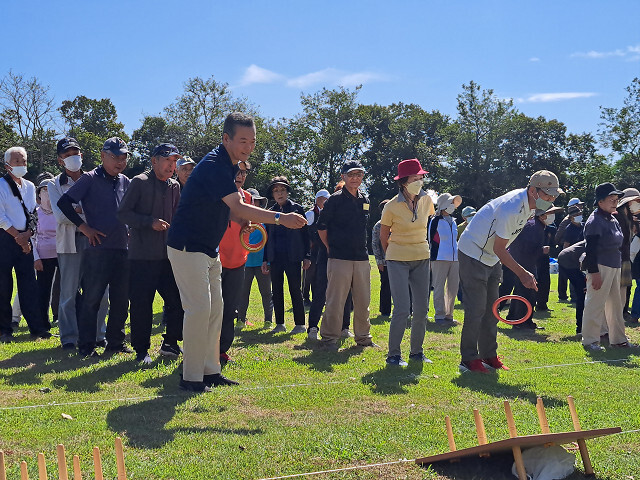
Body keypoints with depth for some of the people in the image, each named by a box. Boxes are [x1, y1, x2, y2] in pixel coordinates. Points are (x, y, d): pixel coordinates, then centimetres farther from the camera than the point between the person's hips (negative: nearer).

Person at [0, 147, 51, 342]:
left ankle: (36, 328, 4)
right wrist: (17, 235, -11)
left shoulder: (30, 186, 15)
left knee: (29, 284, 2)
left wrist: (27, 234, -3)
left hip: (24, 240, 5)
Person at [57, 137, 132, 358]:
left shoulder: (125, 182, 14)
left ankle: (116, 342, 20)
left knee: (121, 299, 9)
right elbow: (64, 202, -8)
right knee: (92, 299, -1)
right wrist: (84, 228, -10)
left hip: (122, 249, 6)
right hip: (98, 249, -6)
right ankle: (86, 346, 6)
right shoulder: (90, 179, -3)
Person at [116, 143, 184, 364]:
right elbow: (123, 213, -7)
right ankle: (141, 350, 10)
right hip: (142, 255, -5)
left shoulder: (174, 186, 15)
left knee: (177, 300, 3)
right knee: (141, 304, -1)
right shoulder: (139, 182, -3)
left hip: (167, 254, 5)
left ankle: (170, 344, 19)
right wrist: (150, 222, -17)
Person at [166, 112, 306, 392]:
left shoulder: (229, 165, 9)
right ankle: (191, 377, -5)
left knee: (215, 309, 12)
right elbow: (238, 208, -32)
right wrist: (279, 218, -40)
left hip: (209, 249, 10)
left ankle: (210, 371, 20)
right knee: (199, 309, -12)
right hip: (187, 248, -10)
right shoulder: (214, 165, -22)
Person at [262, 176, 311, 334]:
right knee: (276, 291, 6)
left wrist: (307, 256, -3)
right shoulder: (270, 212, 13)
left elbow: (305, 233, 3)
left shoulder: (297, 208, 4)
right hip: (275, 257, 4)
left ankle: (300, 324, 2)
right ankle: (280, 323, 14)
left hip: (292, 256, -4)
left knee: (295, 290, -3)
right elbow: (268, 237, 16)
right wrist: (265, 260, 12)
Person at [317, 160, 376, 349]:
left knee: (363, 301, 11)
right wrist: (331, 248, 2)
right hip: (339, 258, -6)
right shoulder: (335, 199, -4)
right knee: (335, 301, -4)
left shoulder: (365, 200, 14)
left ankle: (363, 337, 22)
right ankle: (329, 338, 6)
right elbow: (322, 227, -1)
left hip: (361, 258, 6)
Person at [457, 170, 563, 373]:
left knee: (491, 309, 12)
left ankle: (489, 356, 19)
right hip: (473, 255, -10)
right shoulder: (512, 208, -30)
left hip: (492, 258, 10)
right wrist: (522, 273, -22)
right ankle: (469, 359, -2)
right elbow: (499, 249, -24)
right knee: (476, 309, -10)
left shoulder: (527, 204, -1)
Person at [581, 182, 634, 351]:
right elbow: (590, 248, -18)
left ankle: (618, 339, 23)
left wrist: (619, 266, 20)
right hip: (600, 267, -10)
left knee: (615, 305, 14)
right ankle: (589, 340, -1)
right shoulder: (595, 221, -13)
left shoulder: (613, 220, 15)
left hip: (615, 267, 10)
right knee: (595, 304, -6)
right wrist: (594, 272, -23)